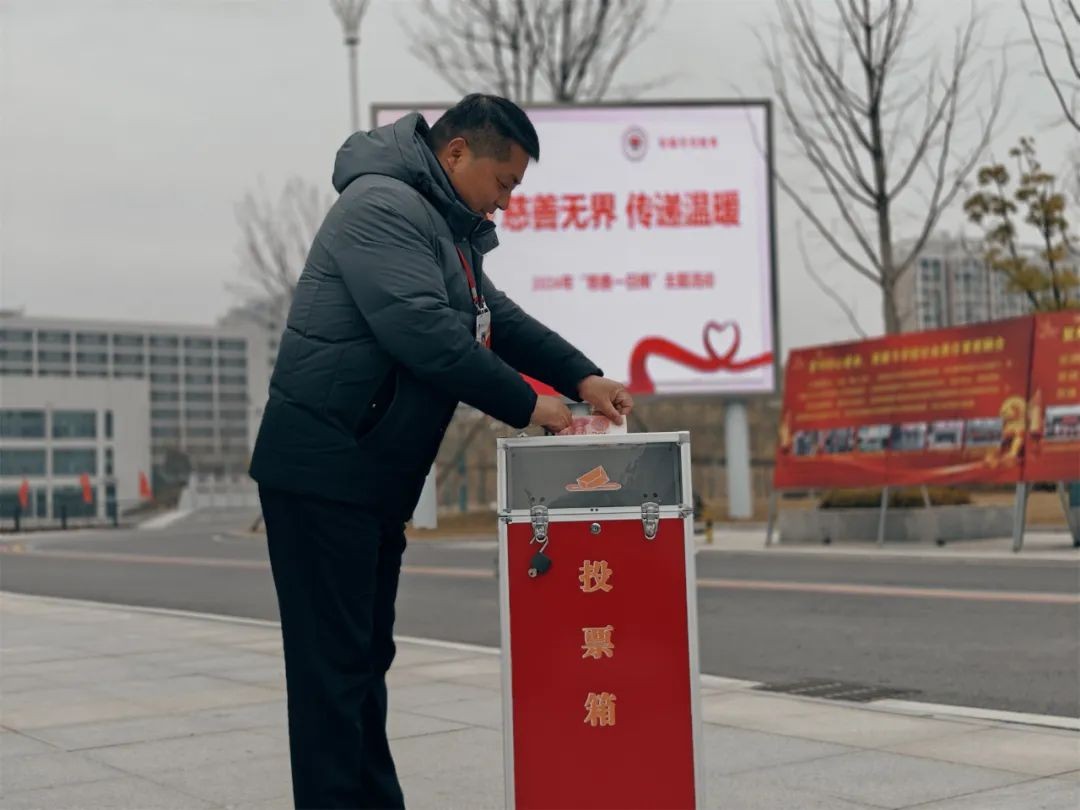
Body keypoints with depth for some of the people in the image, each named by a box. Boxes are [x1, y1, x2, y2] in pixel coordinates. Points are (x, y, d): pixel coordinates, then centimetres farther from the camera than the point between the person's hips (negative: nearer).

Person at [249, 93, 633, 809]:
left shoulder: (449, 229, 18)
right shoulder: (384, 206, -15)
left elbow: (499, 317, 21)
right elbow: (426, 332, -24)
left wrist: (583, 377, 8)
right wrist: (527, 404, -17)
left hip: (377, 478, 10)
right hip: (324, 470, -10)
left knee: (367, 655, 14)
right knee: (333, 662, -7)